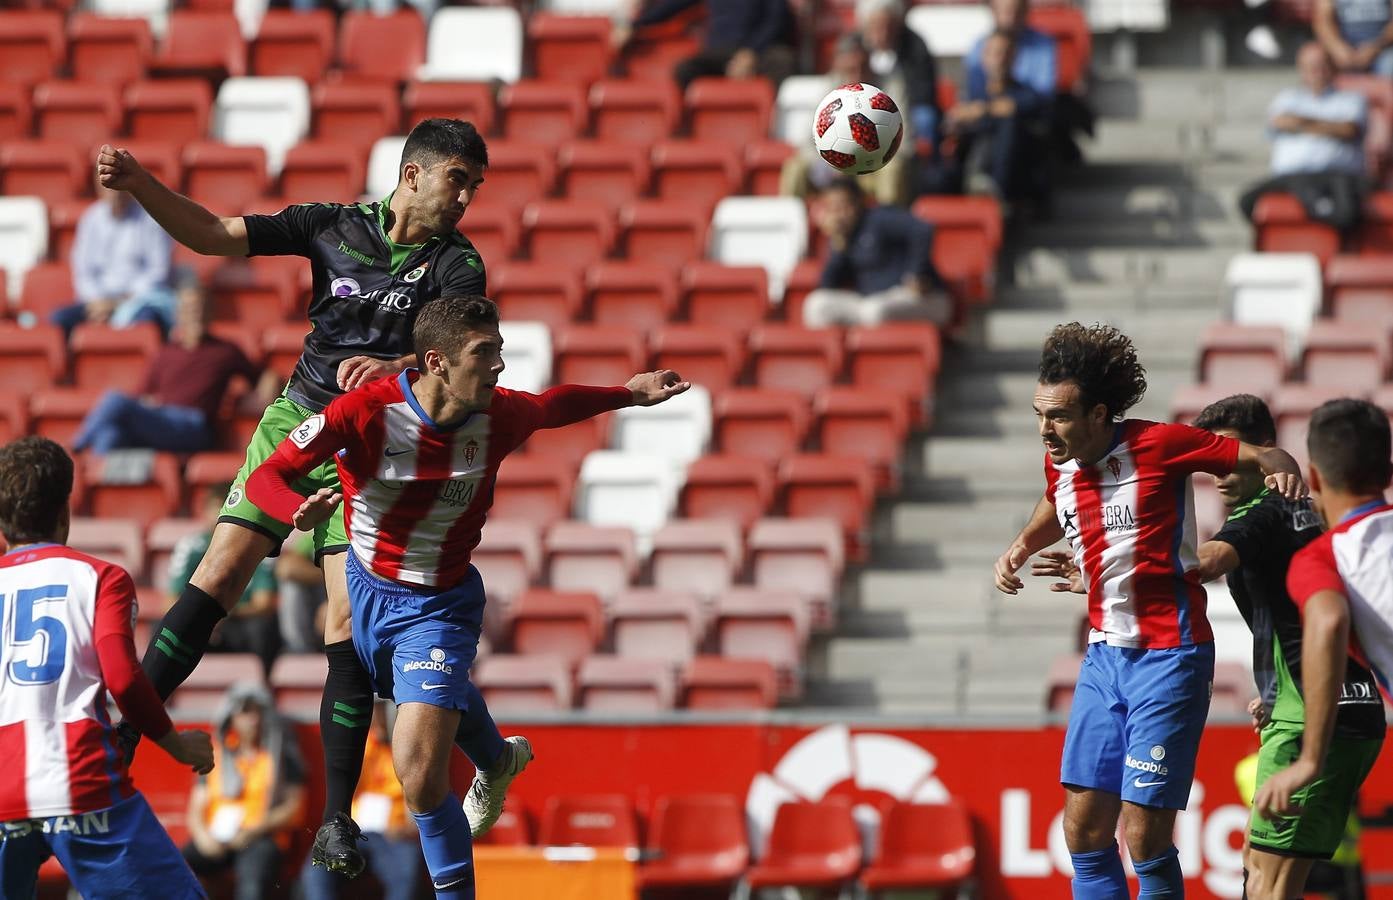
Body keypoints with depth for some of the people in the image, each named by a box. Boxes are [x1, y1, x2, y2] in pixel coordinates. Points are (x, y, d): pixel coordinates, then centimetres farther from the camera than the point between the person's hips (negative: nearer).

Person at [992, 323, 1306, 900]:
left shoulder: (1159, 445, -14)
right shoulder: (1061, 463, 6)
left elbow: (1262, 456, -7)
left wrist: (1282, 470, -28)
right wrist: (1020, 548, 13)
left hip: (1168, 657, -7)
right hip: (1104, 657, 7)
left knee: (1144, 838, -10)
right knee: (1084, 830, 4)